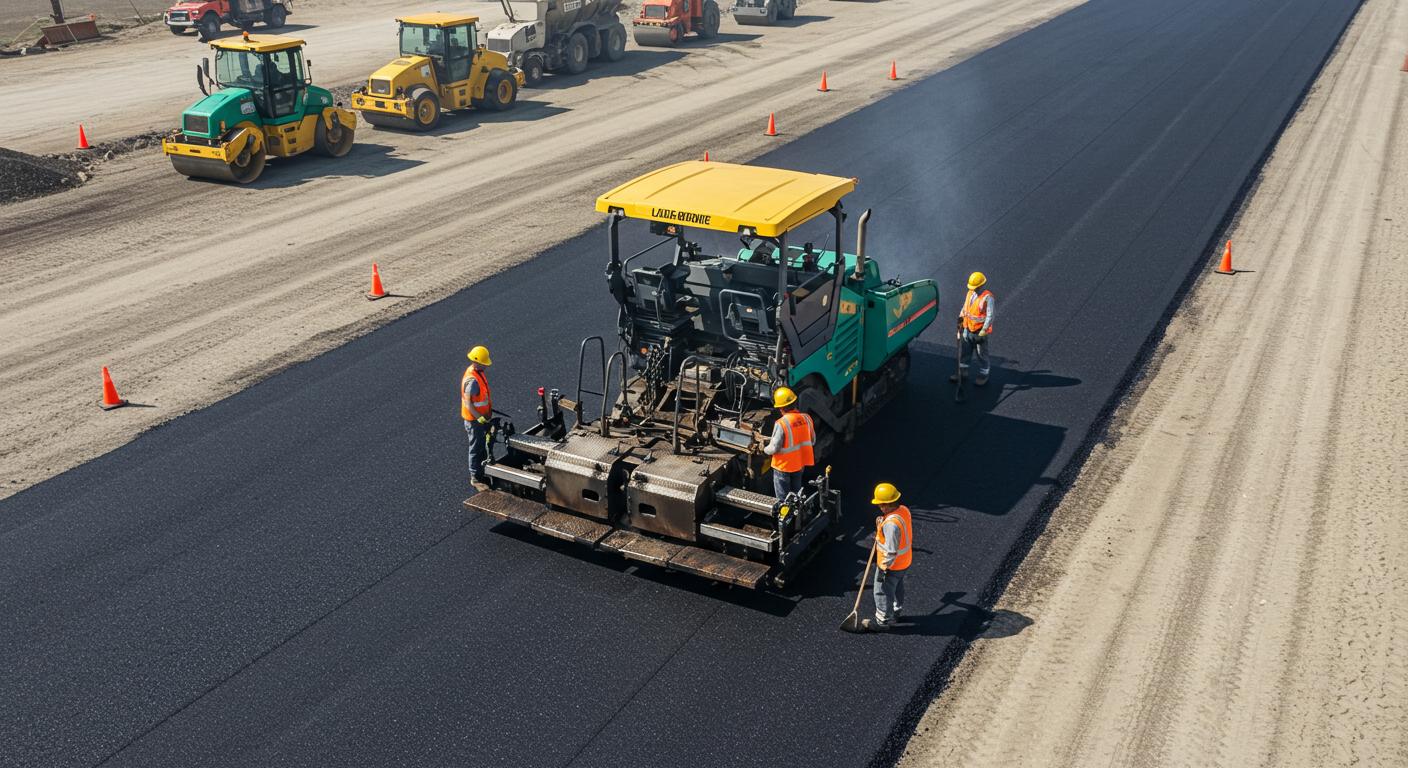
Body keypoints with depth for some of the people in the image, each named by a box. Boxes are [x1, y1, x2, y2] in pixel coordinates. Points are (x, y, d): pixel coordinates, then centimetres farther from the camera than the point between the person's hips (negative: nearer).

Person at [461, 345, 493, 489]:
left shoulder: (479, 373, 3)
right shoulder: (472, 380, -27)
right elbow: (468, 403, -27)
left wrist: (489, 407, 21)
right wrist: (480, 418, -26)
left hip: (482, 417, 10)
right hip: (475, 420, -10)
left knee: (482, 447, 21)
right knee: (476, 449, 3)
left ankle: (480, 473, 35)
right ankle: (475, 479, 15)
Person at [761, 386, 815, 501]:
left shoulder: (781, 424, -26)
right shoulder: (806, 418, -8)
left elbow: (774, 448, -22)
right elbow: (812, 441, 4)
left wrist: (765, 449, -1)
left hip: (783, 465, -6)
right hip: (800, 464, 6)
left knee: (783, 499, 10)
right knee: (796, 494, 24)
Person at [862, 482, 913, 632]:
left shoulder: (891, 524, -36)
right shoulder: (904, 510, -9)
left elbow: (891, 551, -32)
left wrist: (883, 569, -20)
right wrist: (882, 524, 3)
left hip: (892, 565, -9)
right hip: (905, 561, 9)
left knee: (883, 593, 11)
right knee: (898, 588, 28)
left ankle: (882, 622, 27)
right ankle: (895, 613, 49)